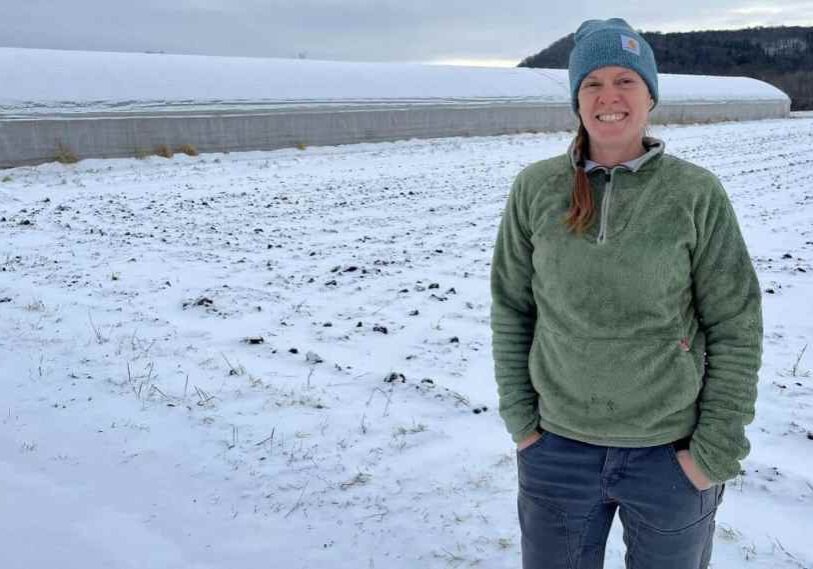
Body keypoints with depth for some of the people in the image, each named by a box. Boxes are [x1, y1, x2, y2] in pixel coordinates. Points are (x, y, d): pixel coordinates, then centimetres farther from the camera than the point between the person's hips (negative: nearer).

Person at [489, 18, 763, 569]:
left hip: (670, 452, -1)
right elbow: (511, 308, 3)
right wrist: (520, 419, 0)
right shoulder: (535, 188, -4)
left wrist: (716, 451, -7)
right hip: (557, 448, 2)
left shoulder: (697, 193, -9)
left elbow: (737, 328, -5)